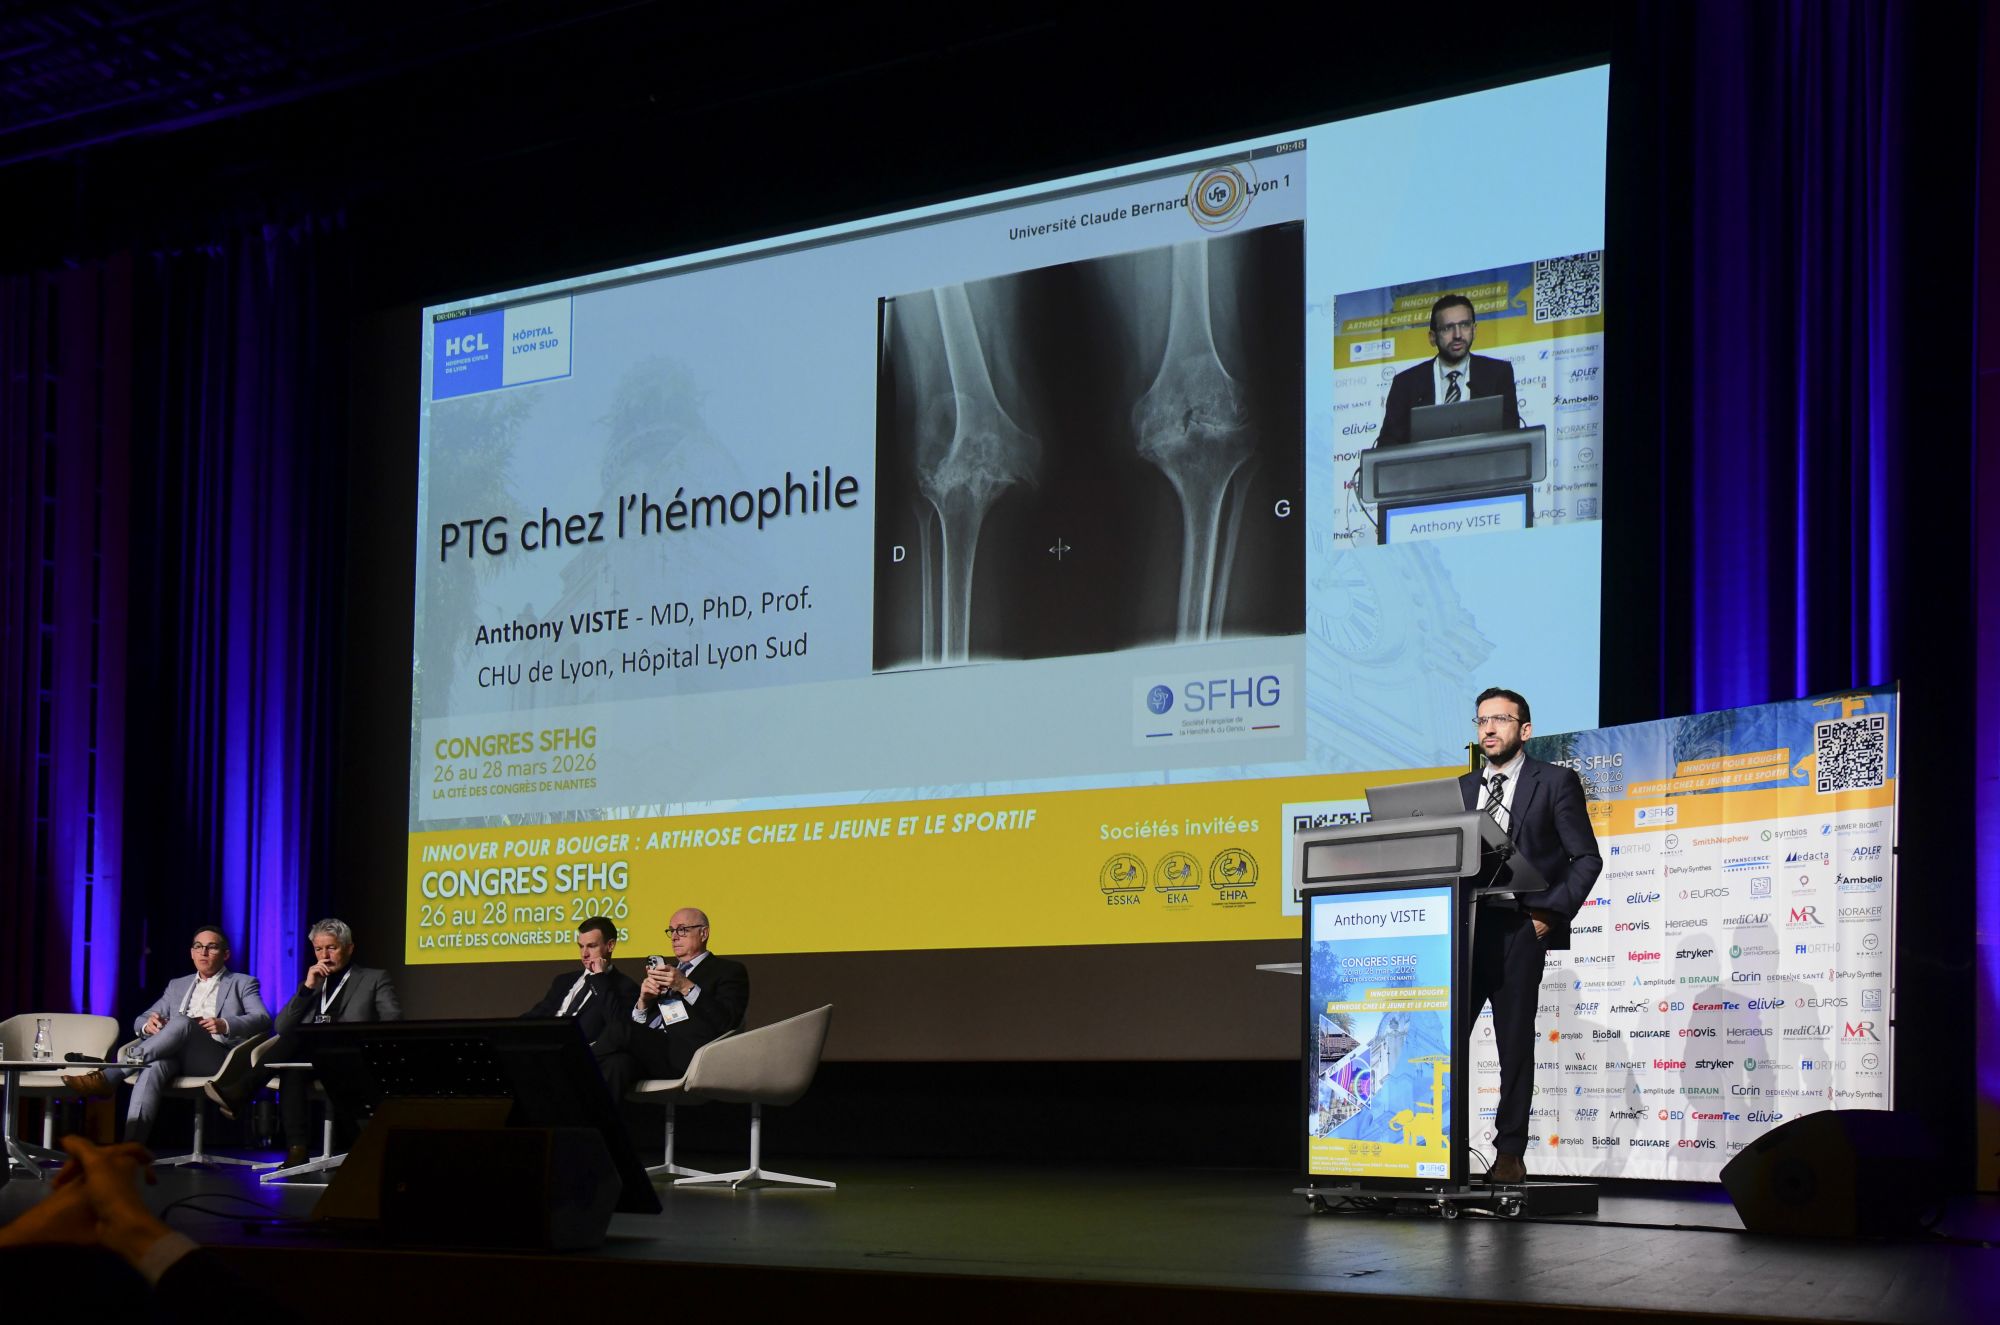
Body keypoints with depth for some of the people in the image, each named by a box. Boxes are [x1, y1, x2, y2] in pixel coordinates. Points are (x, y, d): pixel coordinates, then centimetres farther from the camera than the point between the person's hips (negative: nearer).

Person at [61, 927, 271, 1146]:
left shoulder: (242, 983, 18)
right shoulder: (177, 985, 30)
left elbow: (263, 1019, 1)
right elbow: (141, 1020, 23)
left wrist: (224, 1025, -20)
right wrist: (148, 1025, -4)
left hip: (217, 1058, -3)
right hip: (175, 1056, 3)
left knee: (182, 1022, -34)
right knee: (153, 1067, -35)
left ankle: (106, 1076, -39)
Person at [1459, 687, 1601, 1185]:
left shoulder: (1556, 782, 4)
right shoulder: (1462, 788, 18)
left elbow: (1586, 858, -1)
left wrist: (1553, 912, -11)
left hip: (1519, 929, -4)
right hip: (1463, 927, 4)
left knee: (1515, 1045, 0)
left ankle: (1510, 1154, 6)